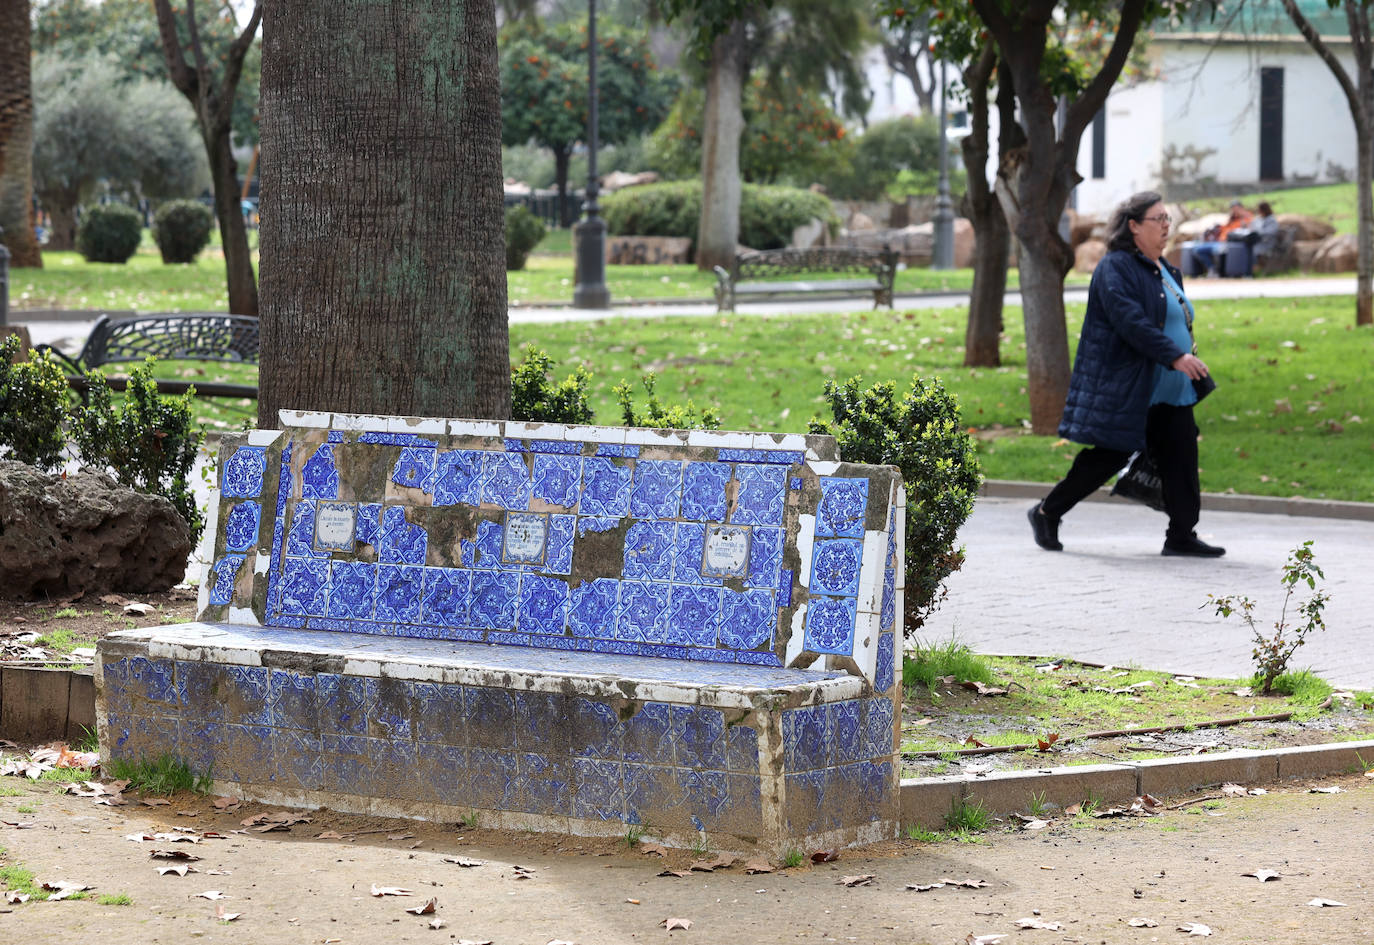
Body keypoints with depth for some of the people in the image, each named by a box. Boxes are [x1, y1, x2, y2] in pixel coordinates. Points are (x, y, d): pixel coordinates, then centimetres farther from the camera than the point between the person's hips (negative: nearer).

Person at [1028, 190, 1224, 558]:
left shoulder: (1165, 271, 17)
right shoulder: (1115, 268, -11)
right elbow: (1131, 322, -23)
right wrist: (1175, 357, -29)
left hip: (1169, 390, 8)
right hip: (1124, 388, -8)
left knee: (1181, 458, 0)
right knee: (1111, 455, -4)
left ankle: (1182, 534, 3)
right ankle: (1047, 513, 12)